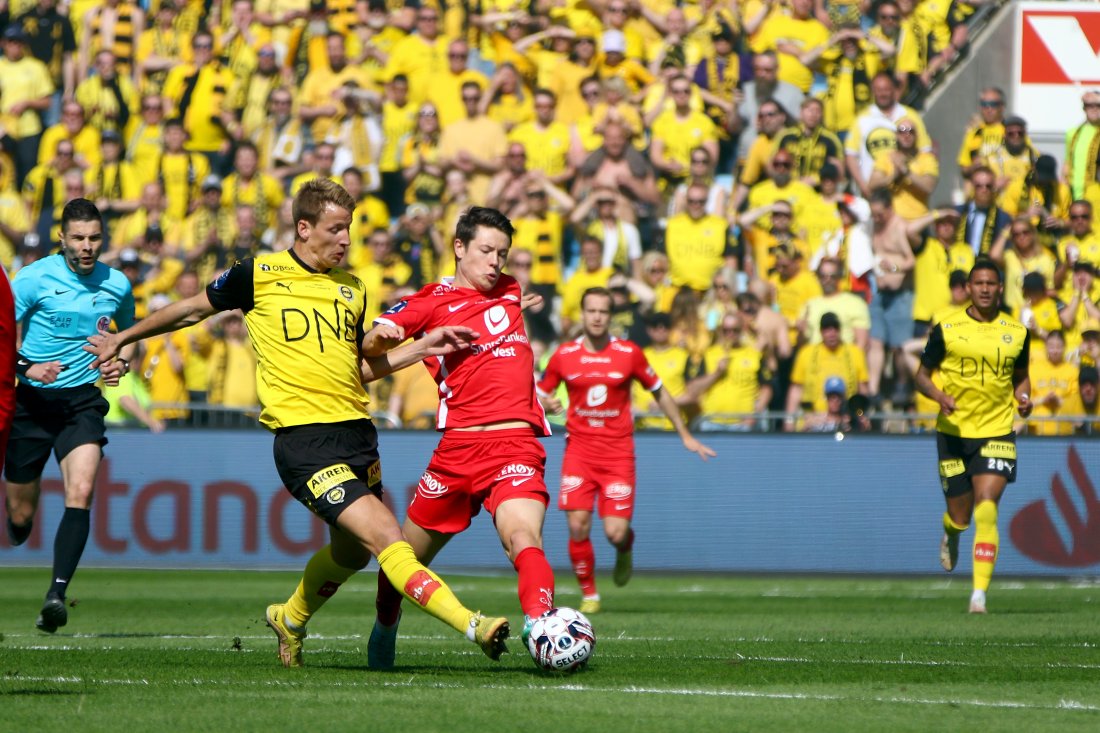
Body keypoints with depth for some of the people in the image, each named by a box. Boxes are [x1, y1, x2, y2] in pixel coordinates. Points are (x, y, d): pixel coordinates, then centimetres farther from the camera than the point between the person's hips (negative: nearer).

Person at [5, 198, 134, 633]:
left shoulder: (116, 285, 3)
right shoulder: (35, 279, -8)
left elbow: (129, 331, 22)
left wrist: (122, 362, 1)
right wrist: (26, 367, -23)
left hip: (83, 401, 1)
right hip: (31, 401, -1)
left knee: (81, 492, -23)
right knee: (20, 517, 4)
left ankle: (56, 596, -27)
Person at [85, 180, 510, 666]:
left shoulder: (351, 289, 15)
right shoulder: (259, 275, 0)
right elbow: (194, 309, 16)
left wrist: (422, 348, 12)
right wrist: (123, 338, 24)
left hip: (356, 430, 7)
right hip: (303, 437, -7)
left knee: (351, 552, 16)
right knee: (384, 535, -18)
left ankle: (291, 619, 44)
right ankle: (471, 626, -26)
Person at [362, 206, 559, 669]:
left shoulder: (510, 292, 20)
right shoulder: (434, 300, 6)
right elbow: (370, 345, -5)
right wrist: (381, 337, -24)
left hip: (516, 443, 1)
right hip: (458, 444, -1)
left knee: (523, 536, -26)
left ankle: (541, 622, -47)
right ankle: (384, 628, 38)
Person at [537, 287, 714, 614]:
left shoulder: (629, 354, 0)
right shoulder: (564, 355, 1)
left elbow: (660, 393, 12)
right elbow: (539, 394, 12)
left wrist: (685, 435, 14)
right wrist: (545, 404, -12)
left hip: (618, 451, -1)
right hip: (579, 449, 1)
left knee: (615, 532, -10)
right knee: (578, 526, -13)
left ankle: (625, 550, 29)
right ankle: (589, 593, 7)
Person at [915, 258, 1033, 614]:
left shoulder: (1017, 332, 4)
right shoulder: (946, 329, -2)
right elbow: (922, 375, 4)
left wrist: (1024, 397, -2)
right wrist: (939, 395, -17)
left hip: (997, 430, 0)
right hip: (954, 431, 0)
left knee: (986, 511, -16)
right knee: (960, 516, 8)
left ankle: (980, 593, -17)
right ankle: (950, 534, 48)